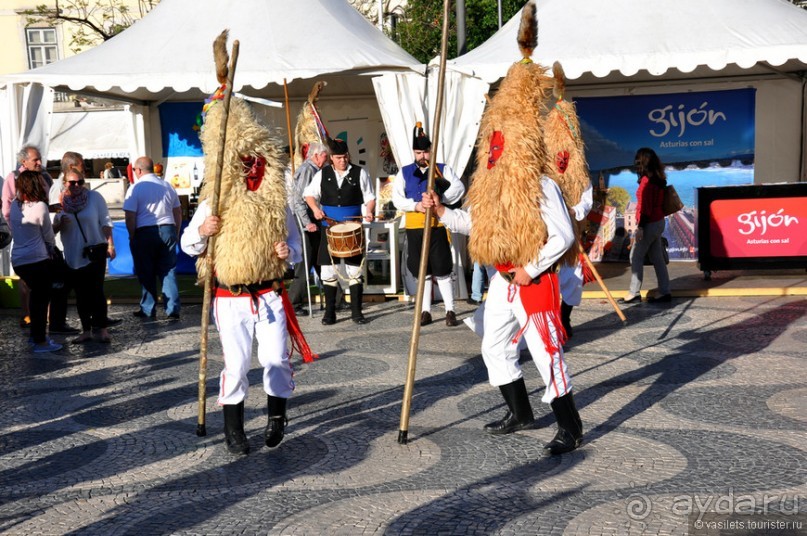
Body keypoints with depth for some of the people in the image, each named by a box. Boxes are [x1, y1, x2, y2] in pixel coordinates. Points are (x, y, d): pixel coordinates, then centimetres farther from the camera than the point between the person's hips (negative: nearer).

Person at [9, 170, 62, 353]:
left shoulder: (13, 206, 7)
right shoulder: (39, 207, -13)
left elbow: (14, 230, 15)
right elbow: (48, 236, -4)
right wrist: (51, 250, 17)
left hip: (18, 260, 7)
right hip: (38, 260, -7)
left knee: (36, 297, 21)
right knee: (41, 299, 2)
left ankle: (36, 334, 30)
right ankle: (40, 342, 6)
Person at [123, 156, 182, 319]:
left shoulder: (136, 188, -6)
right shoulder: (167, 186, 9)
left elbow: (130, 217, -10)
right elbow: (178, 213, 13)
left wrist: (132, 237, -1)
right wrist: (176, 233, 20)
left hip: (145, 233, -4)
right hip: (167, 230, 4)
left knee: (146, 274, 6)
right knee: (169, 272, 6)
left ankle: (148, 310, 13)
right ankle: (173, 310, 5)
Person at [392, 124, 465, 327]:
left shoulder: (442, 170, 5)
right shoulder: (404, 172, 9)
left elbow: (459, 188, -7)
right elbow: (397, 199, 2)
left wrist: (440, 200, -19)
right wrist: (415, 205, -14)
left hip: (438, 226, -2)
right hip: (414, 227, 2)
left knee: (442, 270, -2)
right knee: (423, 272, 8)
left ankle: (450, 311, 6)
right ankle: (425, 311, 16)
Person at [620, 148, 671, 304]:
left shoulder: (646, 181, -16)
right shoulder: (658, 179, 8)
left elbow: (645, 207, -19)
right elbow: (655, 202, 12)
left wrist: (640, 227, -18)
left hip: (649, 223, -9)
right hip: (659, 221, 9)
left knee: (636, 256, -1)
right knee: (657, 257, 12)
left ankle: (634, 293, 2)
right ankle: (664, 291, 15)